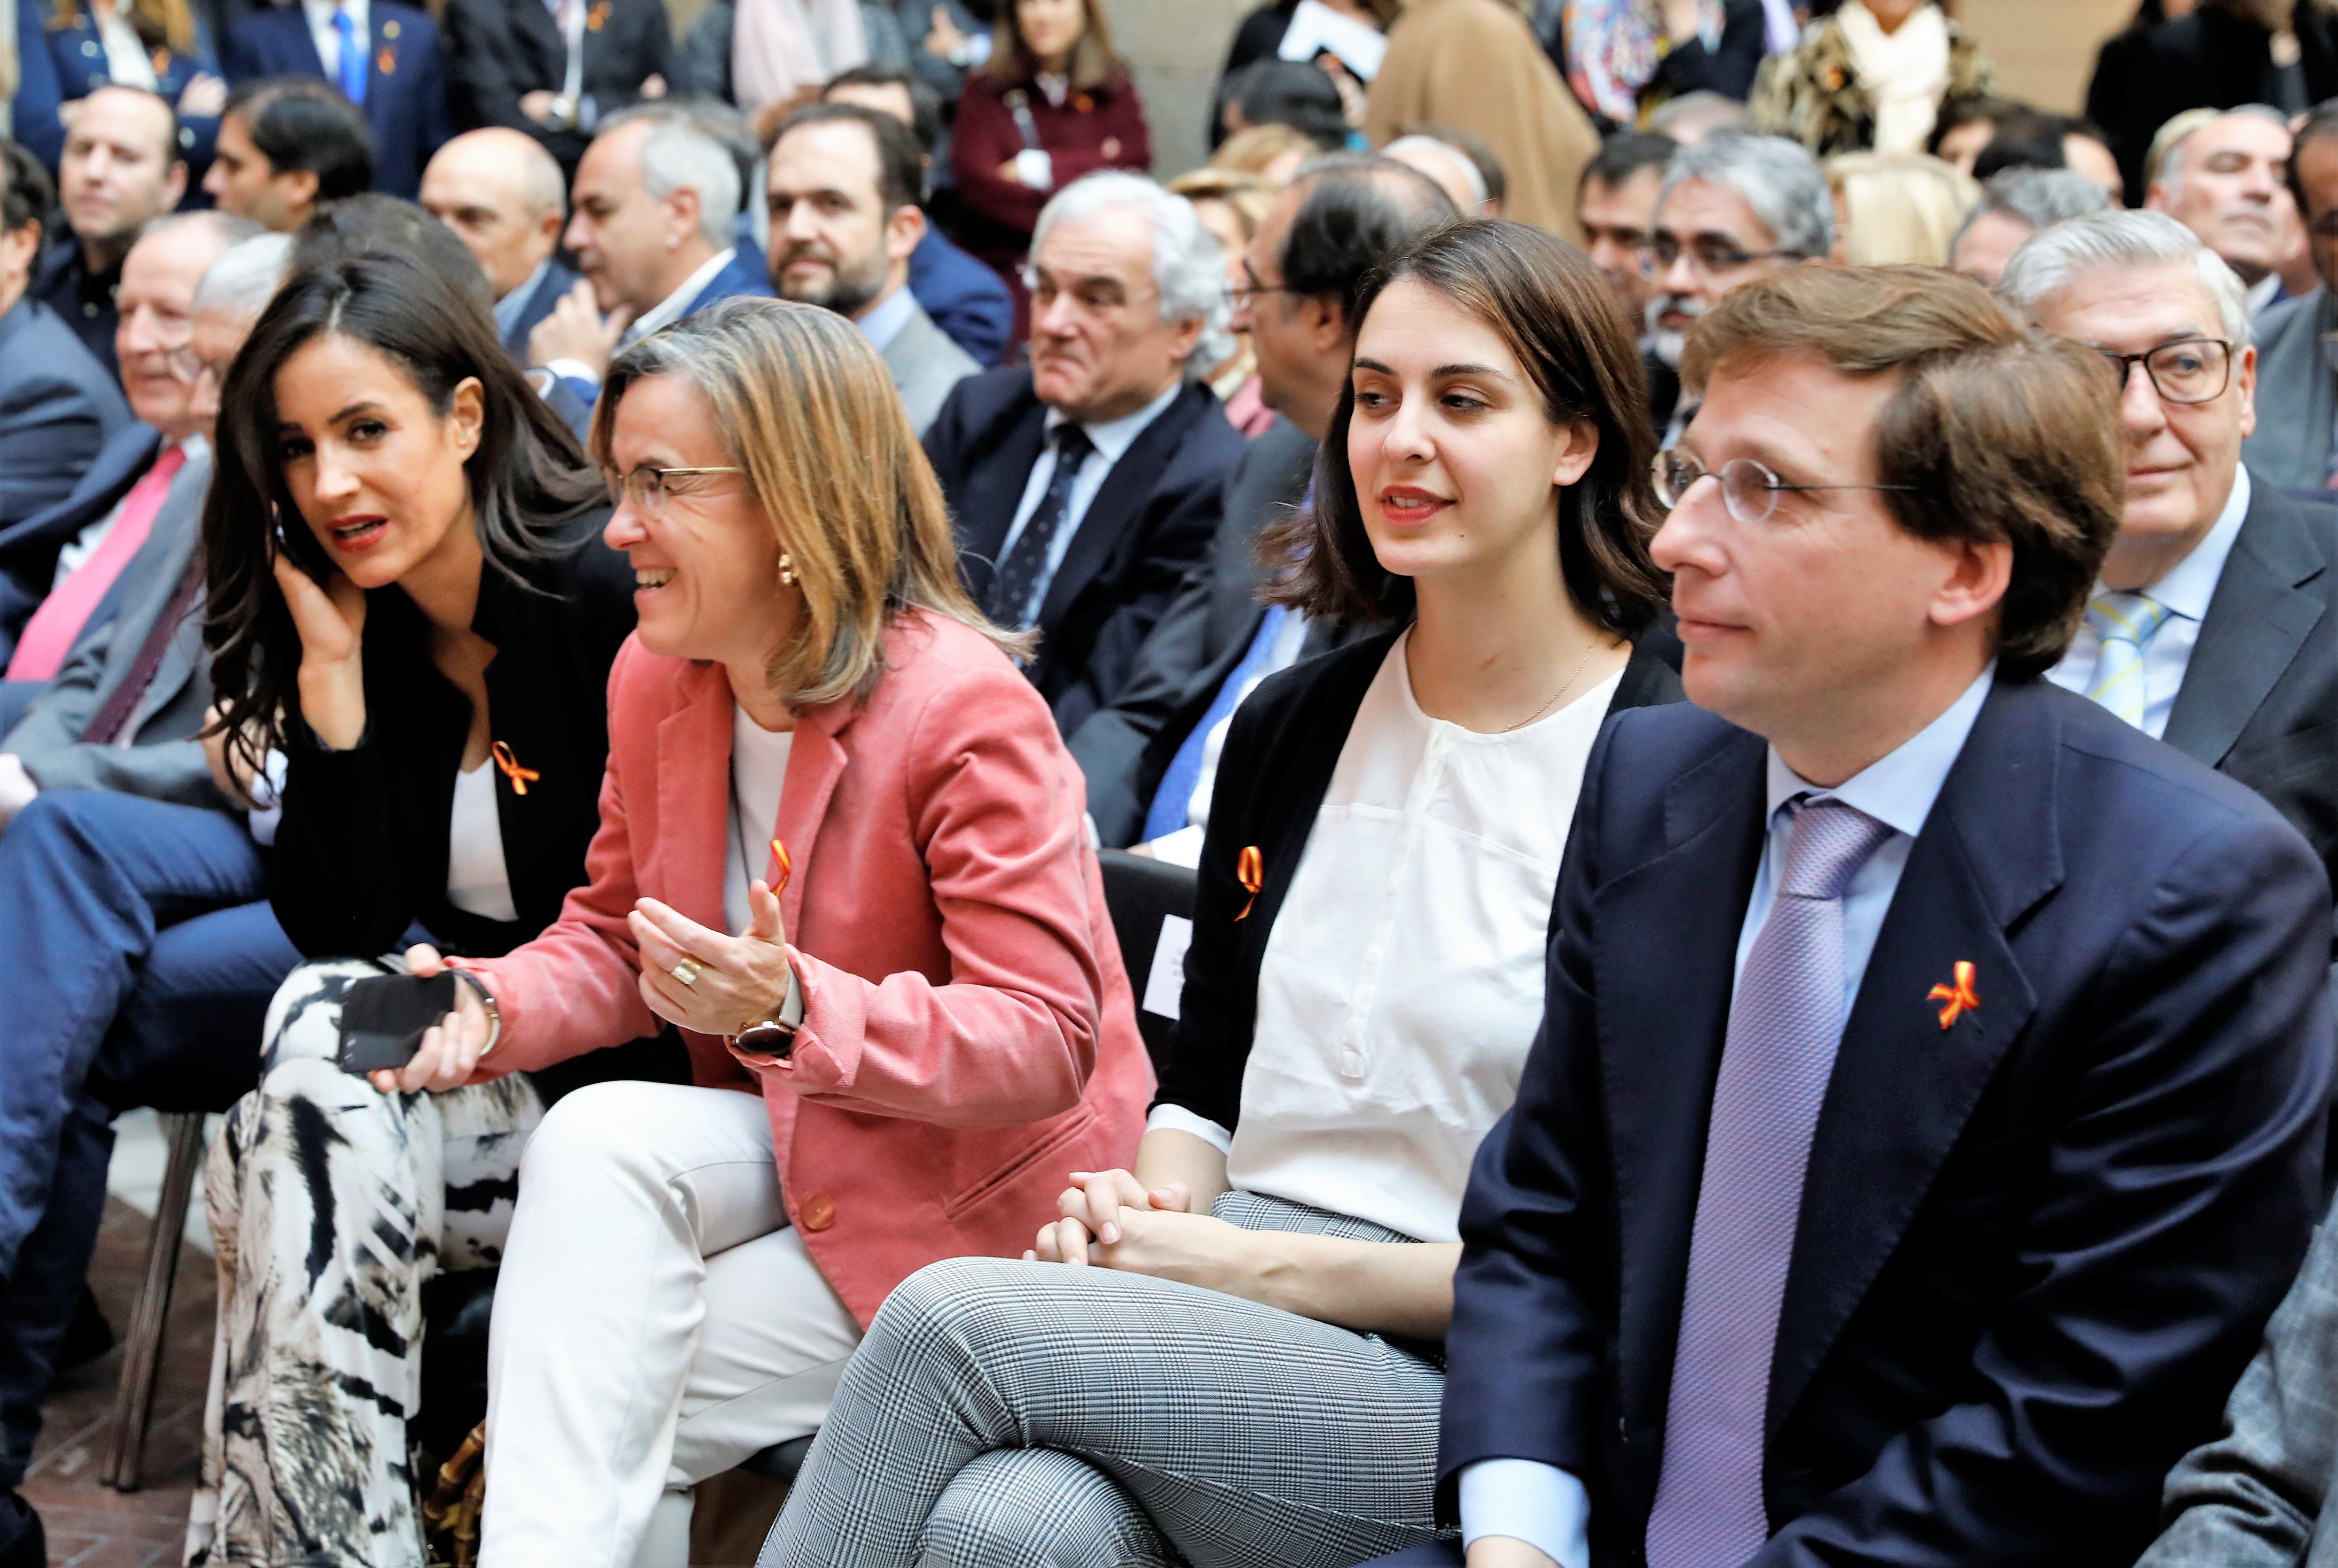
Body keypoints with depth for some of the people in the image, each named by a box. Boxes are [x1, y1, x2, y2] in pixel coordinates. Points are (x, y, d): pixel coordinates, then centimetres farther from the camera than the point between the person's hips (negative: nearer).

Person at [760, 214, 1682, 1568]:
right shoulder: (1291, 729, 13)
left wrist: (1267, 1265, -13)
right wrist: (1154, 1206, -3)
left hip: (1480, 1401, -5)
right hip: (1229, 1313, 5)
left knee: (954, 1316, -25)